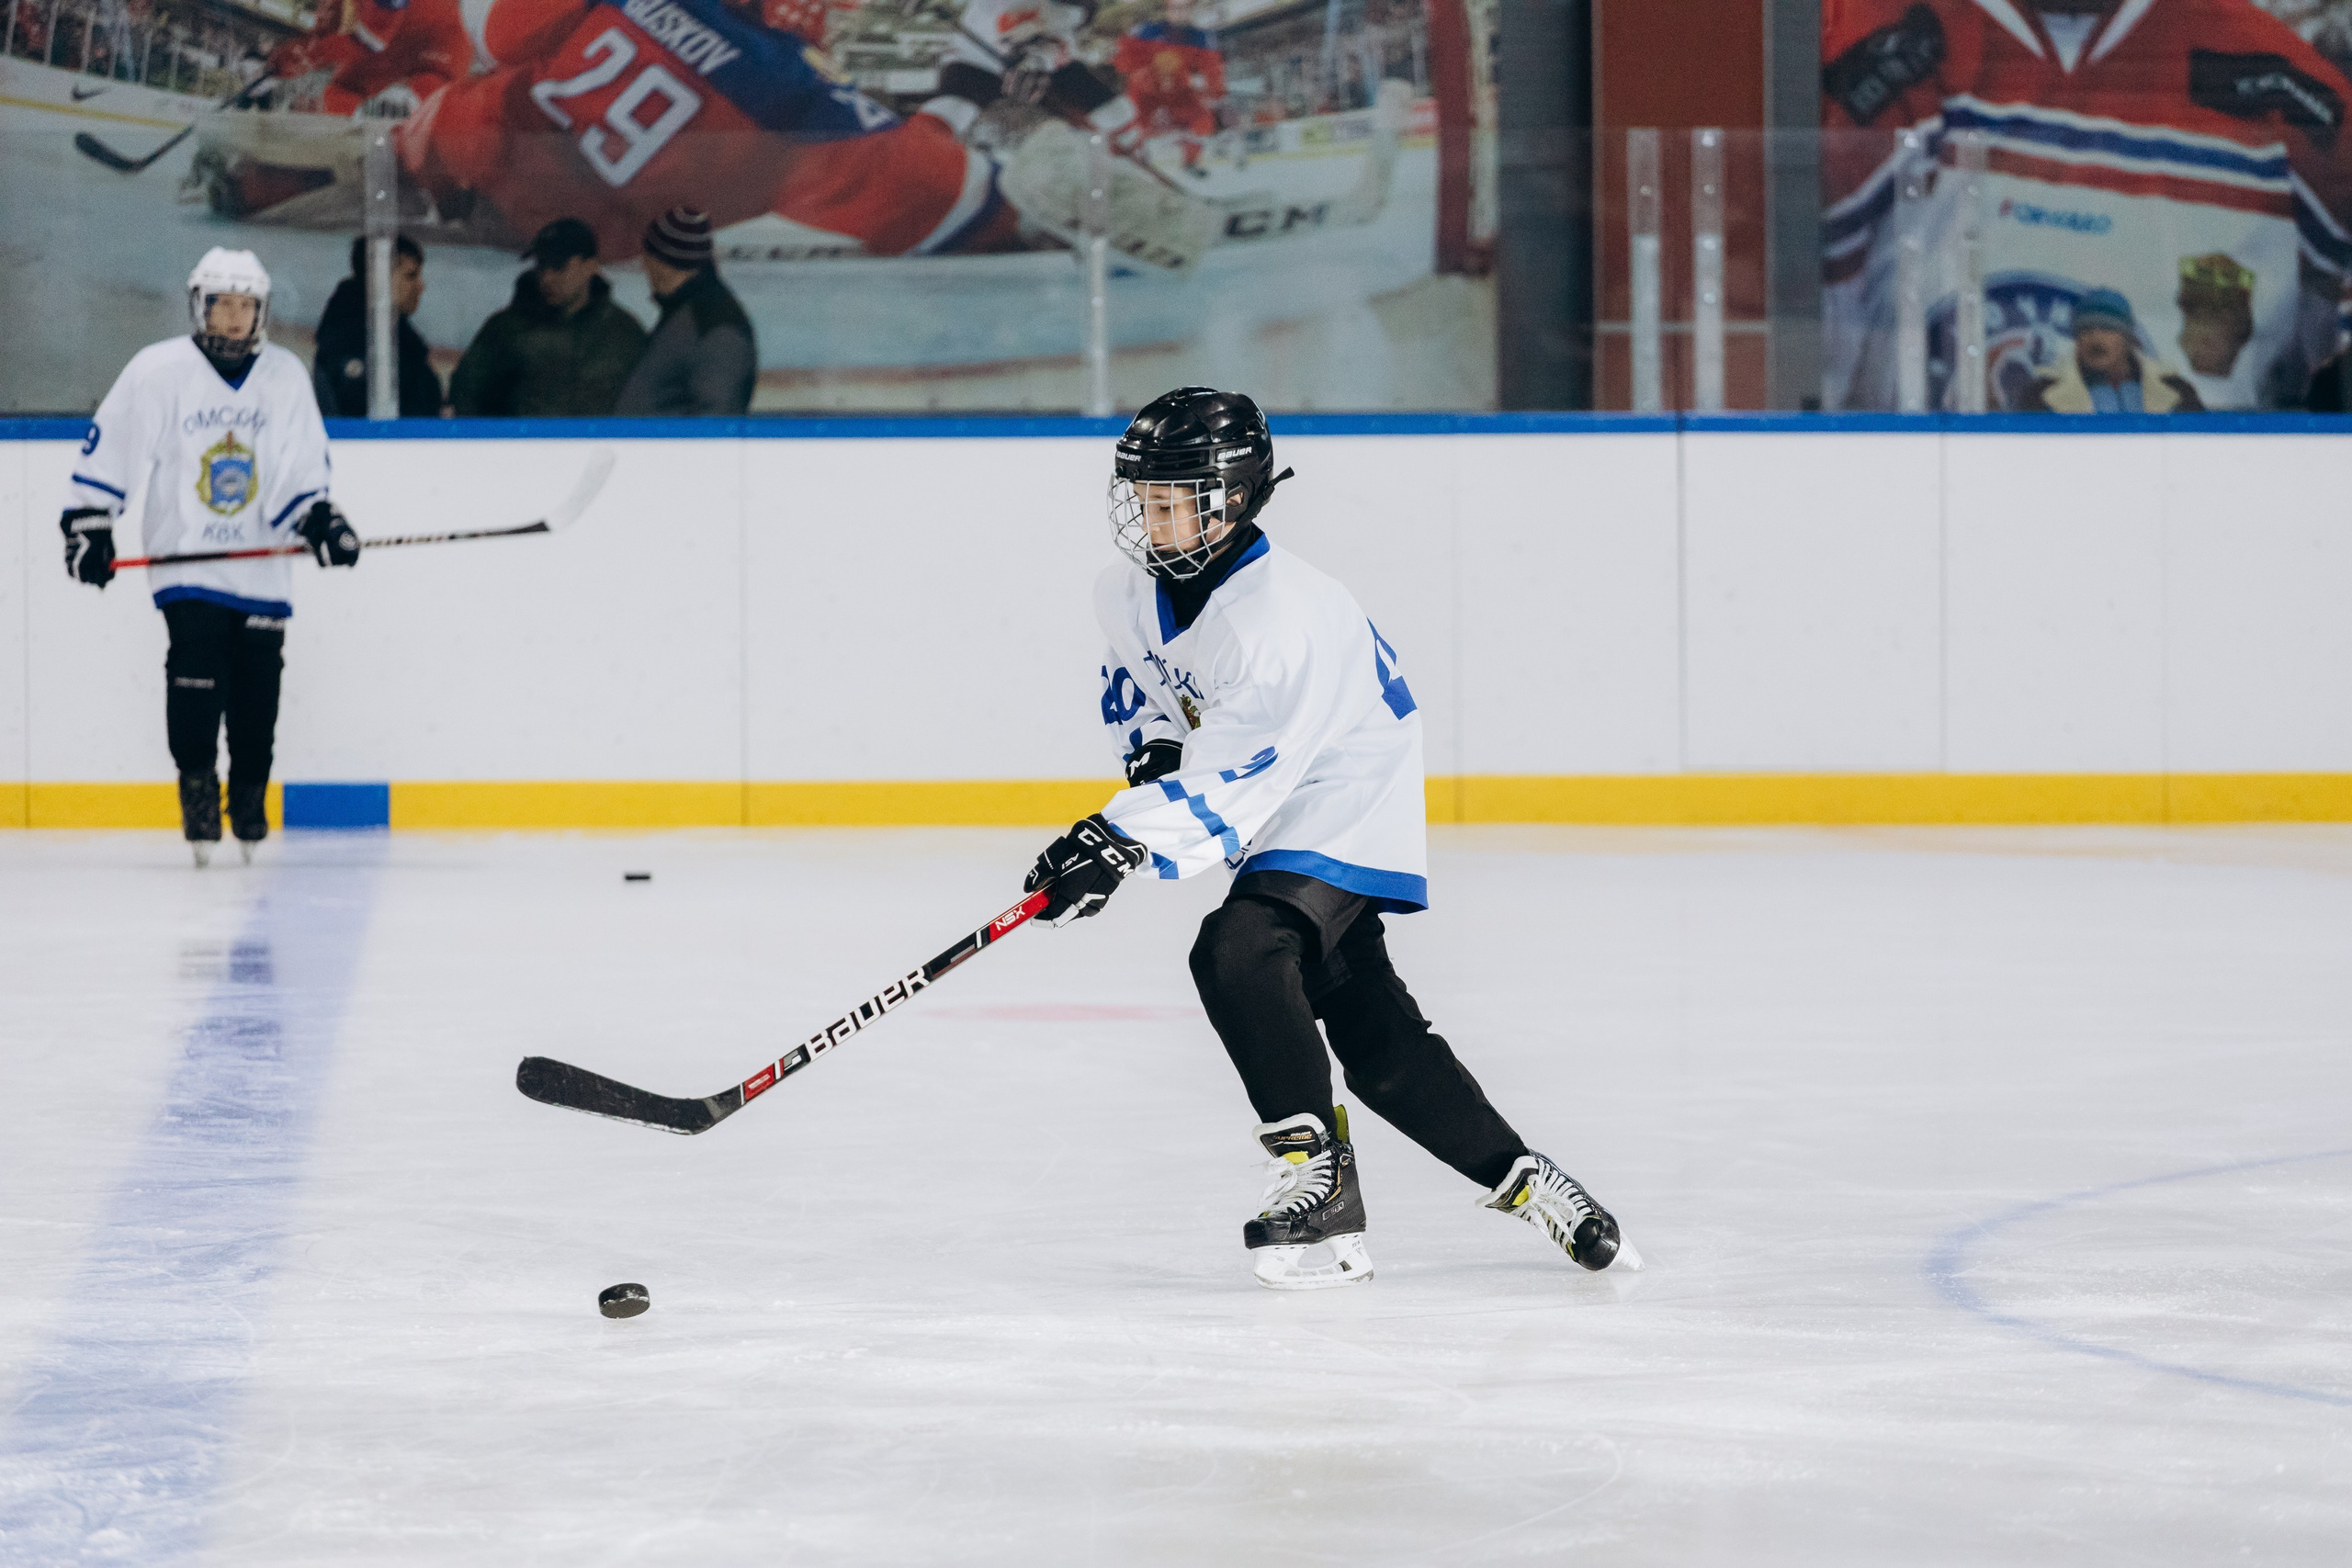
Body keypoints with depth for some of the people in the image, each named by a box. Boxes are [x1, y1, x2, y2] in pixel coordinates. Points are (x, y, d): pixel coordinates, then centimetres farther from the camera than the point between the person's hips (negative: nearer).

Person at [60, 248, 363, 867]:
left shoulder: (286, 377, 6)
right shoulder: (158, 371, -4)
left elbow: (303, 471, 10)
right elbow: (105, 454, 0)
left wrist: (320, 520, -6)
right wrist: (87, 527, -4)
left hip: (261, 566, 3)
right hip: (185, 557, -3)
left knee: (257, 687, 4)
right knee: (197, 669, -16)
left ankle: (249, 800, 21)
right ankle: (198, 789, -2)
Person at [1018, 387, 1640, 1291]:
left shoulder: (1281, 621, -31)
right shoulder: (1138, 590, -4)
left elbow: (1232, 781, -37)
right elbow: (1132, 671, 20)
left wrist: (1123, 843, -44)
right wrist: (1150, 749, 2)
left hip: (1341, 811, -9)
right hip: (1274, 820, 9)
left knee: (1239, 952, -28)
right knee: (1370, 1028, 8)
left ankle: (1323, 1188, -19)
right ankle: (1519, 1179, 22)